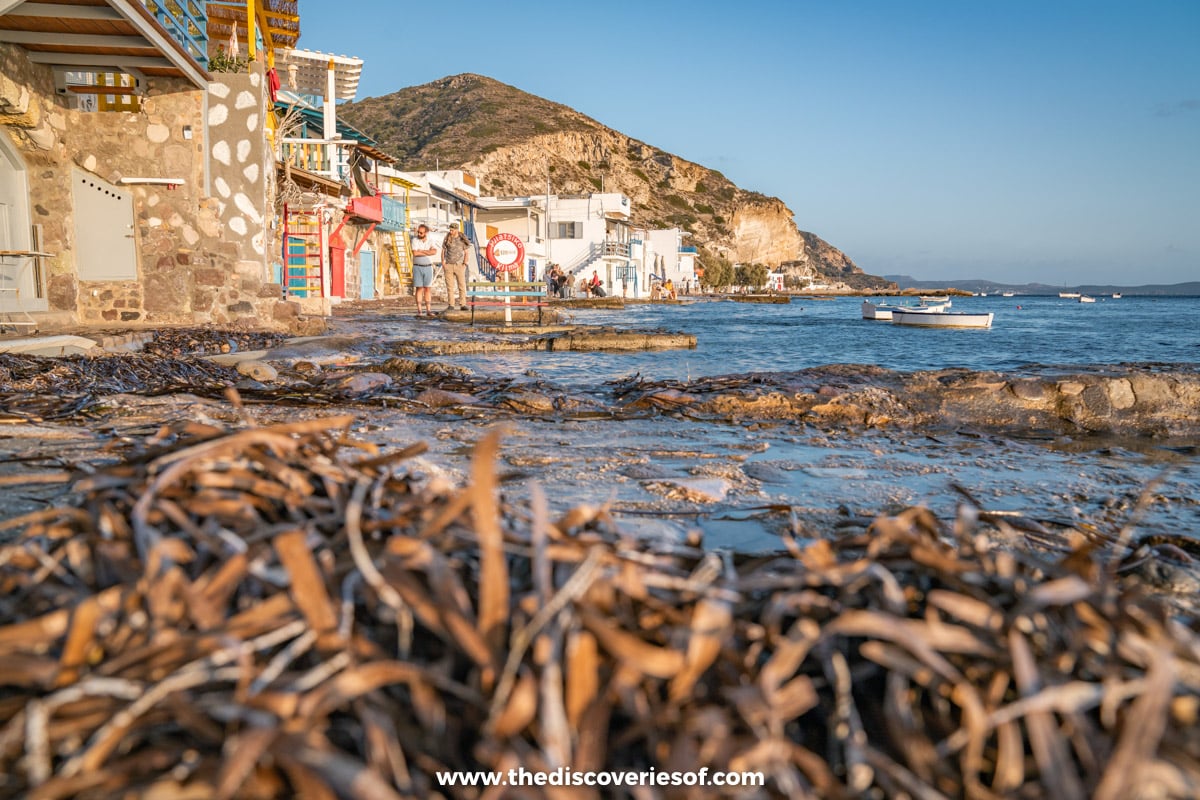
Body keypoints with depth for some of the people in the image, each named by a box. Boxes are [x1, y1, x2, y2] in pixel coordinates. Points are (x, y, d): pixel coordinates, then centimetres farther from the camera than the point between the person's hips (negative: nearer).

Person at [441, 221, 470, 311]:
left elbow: (466, 252, 3)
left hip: (459, 265, -1)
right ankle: (451, 305, 4)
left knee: (462, 285, -5)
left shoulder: (462, 239, 0)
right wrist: (443, 263, 0)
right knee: (450, 286, 1)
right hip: (448, 265, 1)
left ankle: (462, 305, -4)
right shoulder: (447, 239, 3)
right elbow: (443, 251, 9)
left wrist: (465, 263, -7)